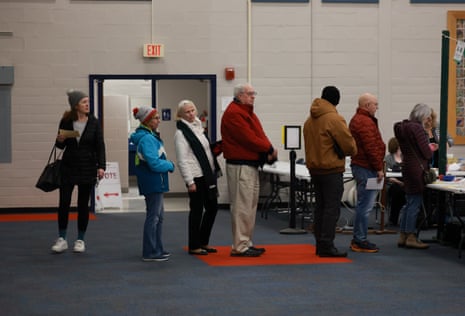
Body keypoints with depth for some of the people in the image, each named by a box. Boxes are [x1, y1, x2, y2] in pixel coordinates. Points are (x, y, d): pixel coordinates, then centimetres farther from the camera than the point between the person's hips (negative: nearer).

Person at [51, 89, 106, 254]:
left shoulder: (94, 122, -2)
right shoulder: (66, 121, -1)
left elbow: (100, 146, -3)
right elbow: (61, 146, 8)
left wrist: (101, 166, -14)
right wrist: (60, 140, -15)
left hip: (87, 168, 0)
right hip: (68, 166, 0)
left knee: (83, 204, 5)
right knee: (64, 203, -3)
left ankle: (80, 240, 15)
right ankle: (62, 239, 8)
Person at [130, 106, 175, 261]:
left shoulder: (149, 136, 12)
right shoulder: (147, 139, -19)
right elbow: (154, 163, -24)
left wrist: (167, 164, 7)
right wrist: (170, 165, -9)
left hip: (154, 183, 10)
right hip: (153, 182, -10)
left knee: (158, 215, 18)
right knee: (153, 216, -4)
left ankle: (157, 249, 26)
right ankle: (150, 253, 2)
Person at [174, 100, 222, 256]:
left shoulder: (198, 127, 15)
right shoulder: (181, 133, -10)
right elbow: (182, 160, -14)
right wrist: (190, 181, -17)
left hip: (208, 175, 8)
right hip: (196, 177, -8)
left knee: (212, 207, 12)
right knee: (196, 211, -1)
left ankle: (203, 242, 24)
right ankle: (194, 247, 9)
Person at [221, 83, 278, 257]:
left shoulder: (247, 112, 19)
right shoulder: (233, 113, -13)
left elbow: (260, 136, 14)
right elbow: (248, 138, -20)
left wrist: (269, 151, -5)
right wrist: (269, 150, -10)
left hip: (252, 165, 11)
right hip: (240, 166, -11)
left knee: (250, 205, 14)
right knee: (242, 207, -8)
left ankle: (246, 243, 21)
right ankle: (240, 247, -4)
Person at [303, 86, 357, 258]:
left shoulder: (310, 120, 11)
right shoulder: (334, 119, -14)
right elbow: (349, 146, -13)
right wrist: (351, 150, 8)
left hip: (314, 169, 8)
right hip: (331, 170, -8)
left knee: (320, 207, 13)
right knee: (332, 208, -6)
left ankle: (320, 244, 17)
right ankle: (326, 246, -8)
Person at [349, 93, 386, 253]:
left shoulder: (357, 119, 19)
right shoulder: (365, 122, -15)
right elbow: (371, 148, -20)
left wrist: (377, 167, 23)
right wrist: (379, 168, -15)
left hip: (360, 166, 11)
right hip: (367, 168, -11)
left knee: (363, 205, 16)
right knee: (365, 205, -8)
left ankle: (358, 239, 21)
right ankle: (360, 241, -5)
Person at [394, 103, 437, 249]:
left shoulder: (403, 127, 12)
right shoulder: (417, 128, -16)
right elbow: (426, 153, -16)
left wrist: (428, 147, 19)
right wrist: (432, 150, 6)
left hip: (407, 167, 9)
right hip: (417, 169, -9)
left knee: (409, 203, 15)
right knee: (415, 203, -4)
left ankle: (403, 236, 19)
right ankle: (410, 237, 0)